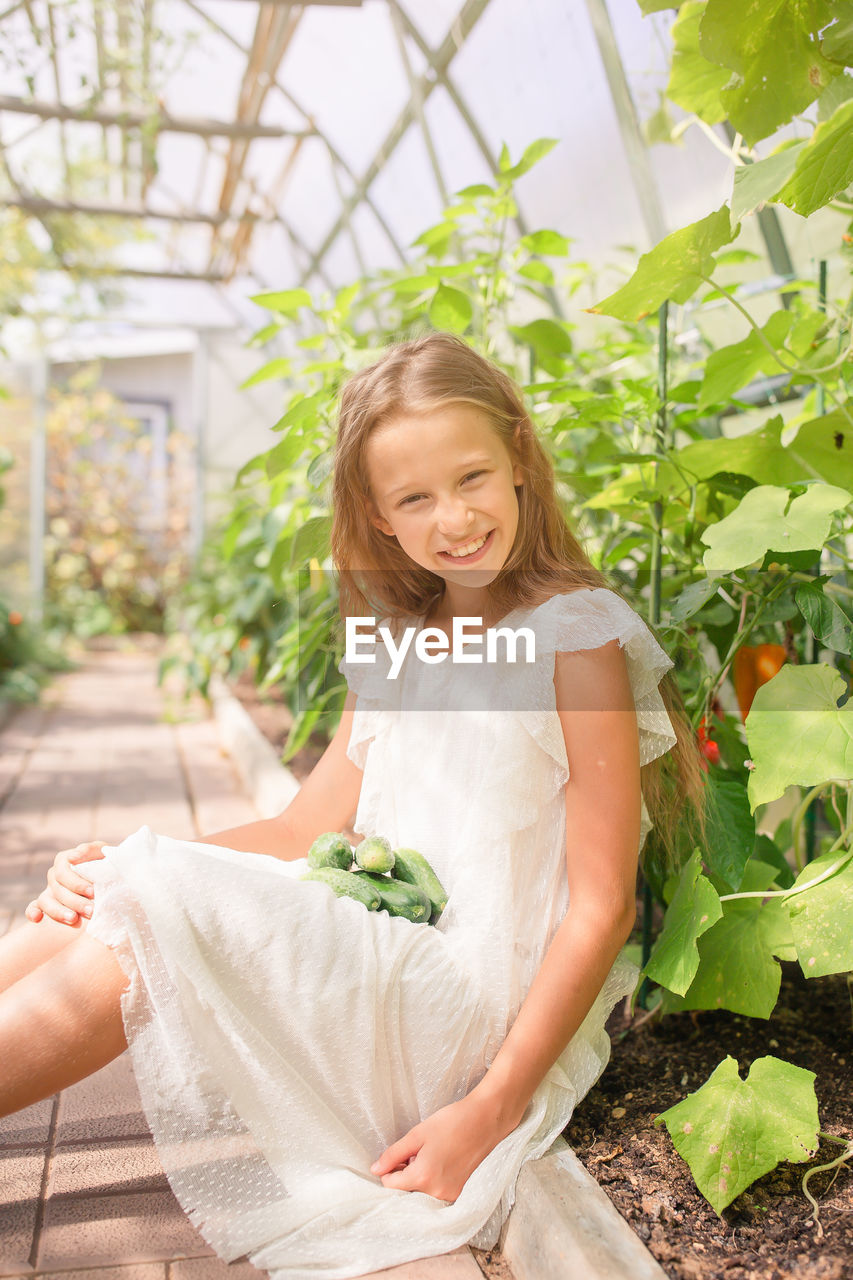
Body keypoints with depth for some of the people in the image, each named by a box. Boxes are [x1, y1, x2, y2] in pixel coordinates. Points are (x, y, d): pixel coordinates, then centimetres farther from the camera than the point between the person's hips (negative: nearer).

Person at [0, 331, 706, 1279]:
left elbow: (602, 908, -12)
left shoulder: (577, 632, -9)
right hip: (369, 966, 7)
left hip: (483, 1003, -6)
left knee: (146, 923, -22)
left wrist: (493, 1111, -17)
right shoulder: (398, 644, 13)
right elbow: (305, 830, 11)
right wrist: (120, 869, -3)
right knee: (94, 906, -10)